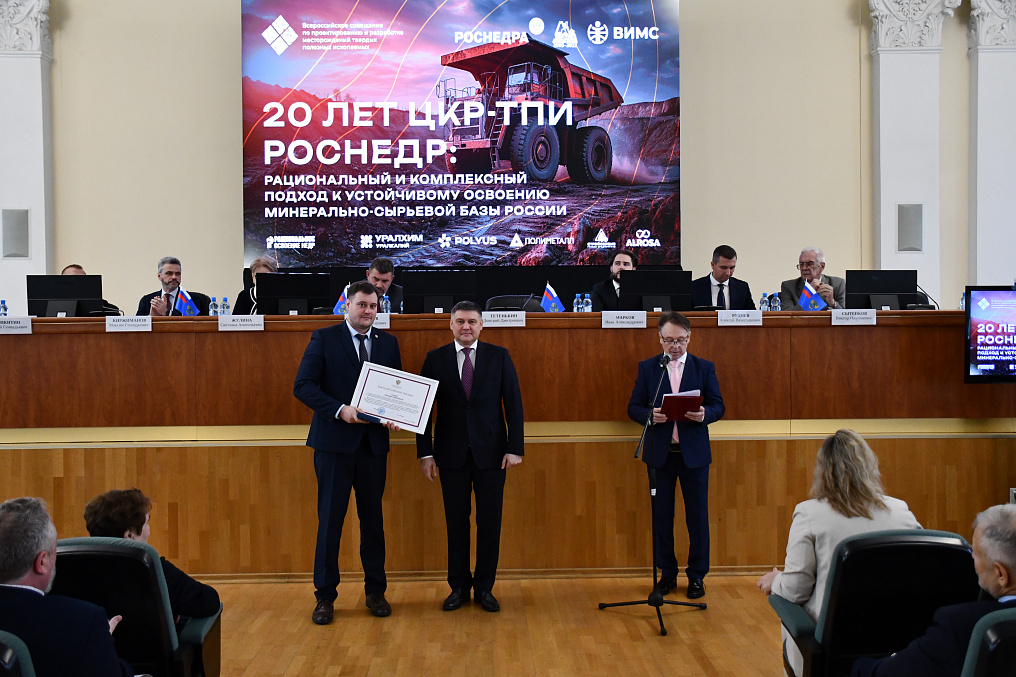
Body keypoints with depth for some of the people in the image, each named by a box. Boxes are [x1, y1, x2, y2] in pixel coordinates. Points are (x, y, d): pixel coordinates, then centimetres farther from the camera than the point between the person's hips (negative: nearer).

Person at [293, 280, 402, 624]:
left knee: (373, 518, 10)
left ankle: (375, 591, 22)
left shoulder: (388, 343, 11)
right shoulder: (324, 338, 0)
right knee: (330, 519, 1)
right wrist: (340, 410, -19)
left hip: (374, 443, 3)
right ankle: (325, 596, 12)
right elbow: (303, 386, -7)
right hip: (334, 441, -3)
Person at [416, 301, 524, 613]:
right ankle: (459, 587, 19)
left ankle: (485, 587, 17)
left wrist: (515, 447, -5)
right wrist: (425, 452, -3)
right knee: (456, 521, 7)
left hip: (491, 451, 0)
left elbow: (513, 404, 2)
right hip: (452, 453, 0)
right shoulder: (436, 359, 3)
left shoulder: (499, 356, 3)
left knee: (489, 521, 4)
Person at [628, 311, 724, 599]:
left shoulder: (704, 368, 5)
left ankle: (697, 576, 16)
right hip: (660, 453, 1)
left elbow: (718, 405, 3)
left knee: (698, 517, 4)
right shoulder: (647, 368, 5)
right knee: (662, 517, 7)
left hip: (694, 453, 0)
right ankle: (667, 573, 20)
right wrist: (651, 414, -18)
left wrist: (704, 414, -19)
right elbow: (634, 407, 3)